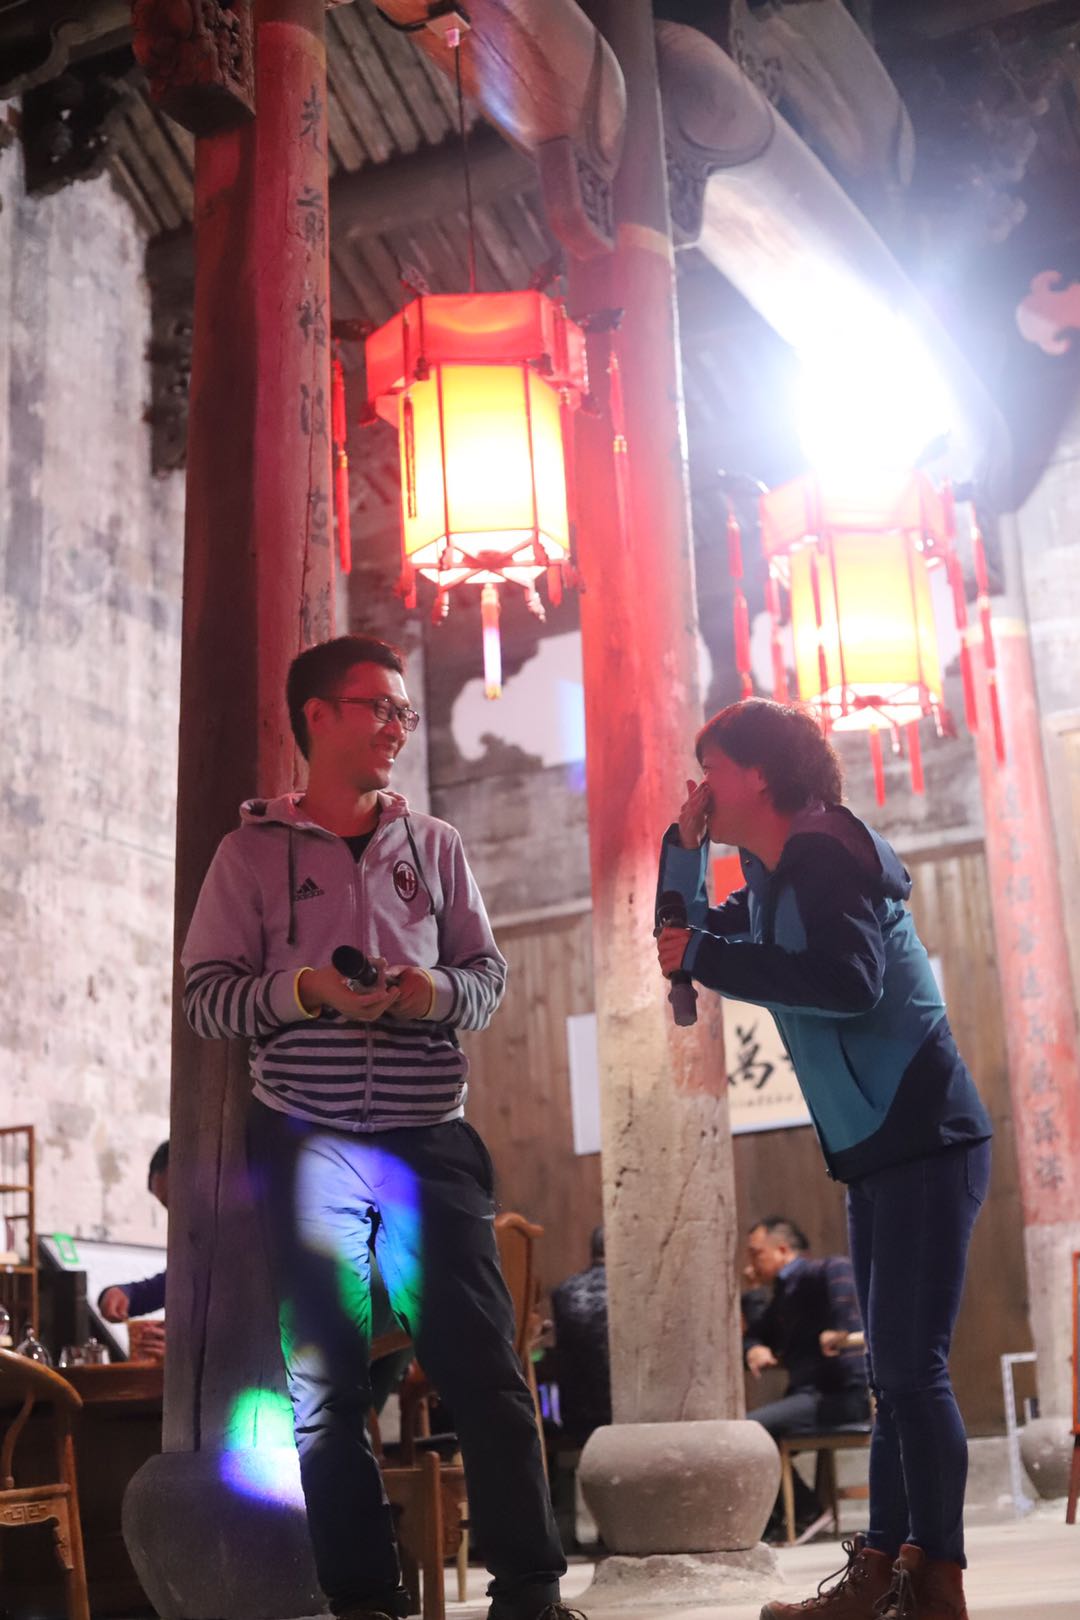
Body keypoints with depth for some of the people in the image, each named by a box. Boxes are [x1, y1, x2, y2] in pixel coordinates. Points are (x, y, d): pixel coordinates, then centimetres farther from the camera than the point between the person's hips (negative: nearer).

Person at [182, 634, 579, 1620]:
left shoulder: (433, 845, 13)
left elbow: (489, 973, 11)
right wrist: (303, 990, -17)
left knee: (484, 1370, -3)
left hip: (430, 1141, 1)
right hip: (308, 1143, -1)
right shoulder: (254, 850, 6)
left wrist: (433, 991, -11)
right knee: (324, 1386, 4)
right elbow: (205, 994, 1)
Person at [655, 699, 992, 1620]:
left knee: (912, 1366, -8)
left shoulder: (823, 853, -13)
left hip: (924, 1141, -10)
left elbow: (850, 982, -28)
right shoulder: (779, 879, 15)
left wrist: (707, 956, -22)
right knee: (897, 1369, 11)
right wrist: (685, 844, 12)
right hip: (878, 1147, 10)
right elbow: (690, 937, 27)